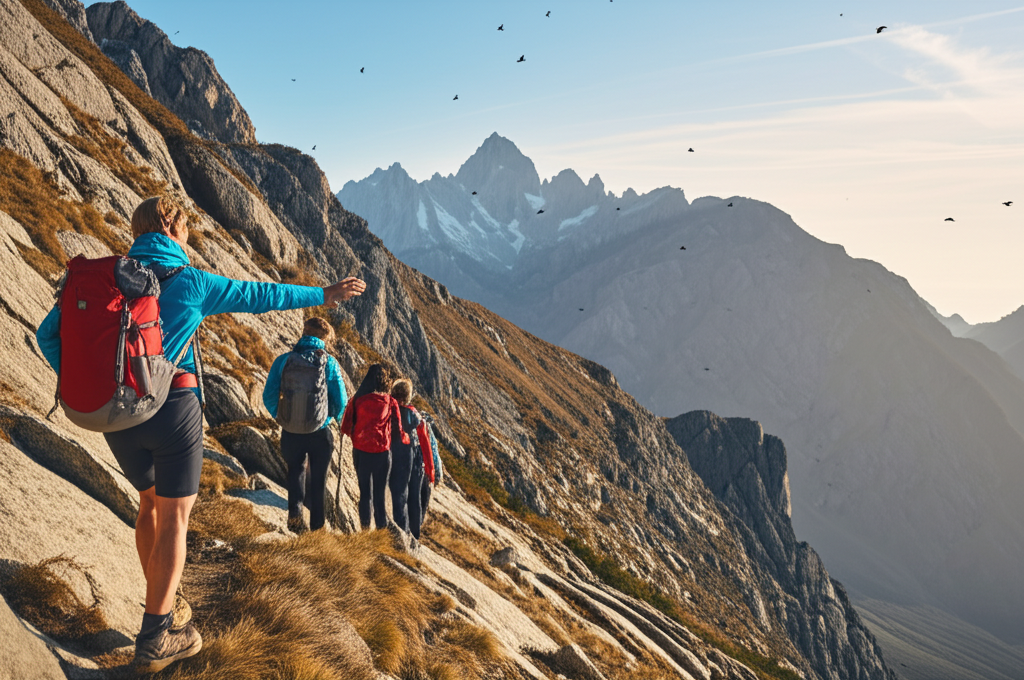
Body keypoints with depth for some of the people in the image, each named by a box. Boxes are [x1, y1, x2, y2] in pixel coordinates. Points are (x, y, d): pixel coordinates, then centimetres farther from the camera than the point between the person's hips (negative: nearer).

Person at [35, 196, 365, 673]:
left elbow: (50, 334, 7)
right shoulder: (189, 282, -2)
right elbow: (262, 295, 5)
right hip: (172, 408, -5)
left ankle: (160, 613, 28)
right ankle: (154, 642, 8)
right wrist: (323, 294, 15)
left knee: (150, 501, 22)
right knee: (174, 515, 5)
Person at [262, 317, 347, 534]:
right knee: (318, 481, 17)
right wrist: (336, 417, 16)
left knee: (295, 469, 27)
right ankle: (316, 527, 24)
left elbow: (269, 397, -2)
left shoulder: (283, 360, -6)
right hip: (320, 434, -1)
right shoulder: (329, 362, -10)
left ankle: (295, 509, 6)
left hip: (290, 433, 1)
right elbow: (340, 401, -6)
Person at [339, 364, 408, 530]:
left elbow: (345, 427, 1)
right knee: (380, 493, 9)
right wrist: (406, 439, 17)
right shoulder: (390, 402, -8)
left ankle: (365, 526, 20)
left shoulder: (357, 400, -5)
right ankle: (382, 526, 13)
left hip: (360, 451, 1)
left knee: (364, 491, 15)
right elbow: (398, 431, -3)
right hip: (382, 452, -1)